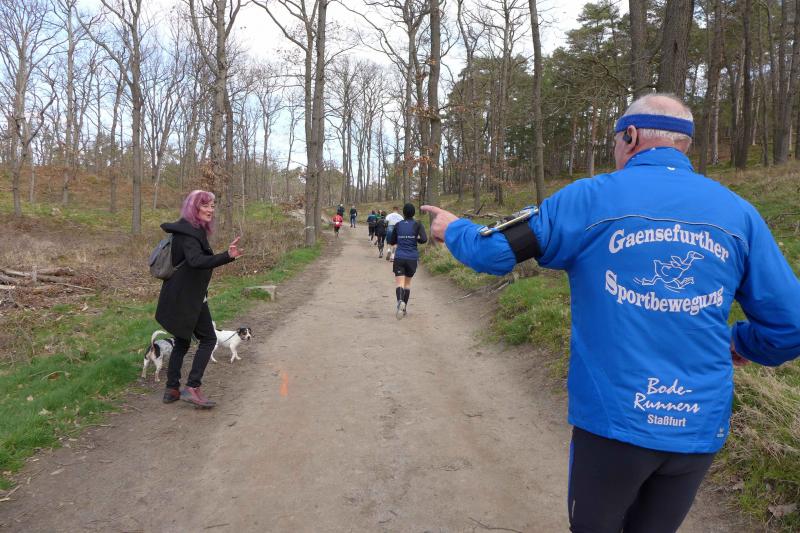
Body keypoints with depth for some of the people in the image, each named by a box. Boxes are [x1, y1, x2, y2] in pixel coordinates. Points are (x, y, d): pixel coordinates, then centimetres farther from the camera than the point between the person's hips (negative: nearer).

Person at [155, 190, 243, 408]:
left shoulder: (194, 230, 12)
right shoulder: (189, 232, -19)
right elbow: (196, 261, -38)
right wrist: (227, 256, -51)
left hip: (180, 297, 10)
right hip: (188, 298, -10)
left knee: (182, 342, 16)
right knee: (208, 339, -2)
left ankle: (172, 389, 22)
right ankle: (192, 388, -5)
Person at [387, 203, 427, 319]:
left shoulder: (398, 225, 4)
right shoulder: (417, 225, -1)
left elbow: (391, 242, 11)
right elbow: (424, 239, -14)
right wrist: (417, 240, 6)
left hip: (399, 258, 0)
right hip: (412, 258, 1)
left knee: (400, 283, -8)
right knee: (407, 283, 17)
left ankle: (400, 301, -37)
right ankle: (404, 308, 20)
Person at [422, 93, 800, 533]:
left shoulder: (591, 198, -9)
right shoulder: (738, 212, 0)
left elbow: (495, 252, -6)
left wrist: (453, 229, 15)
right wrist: (739, 341, 23)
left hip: (612, 419, -3)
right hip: (700, 428, 4)